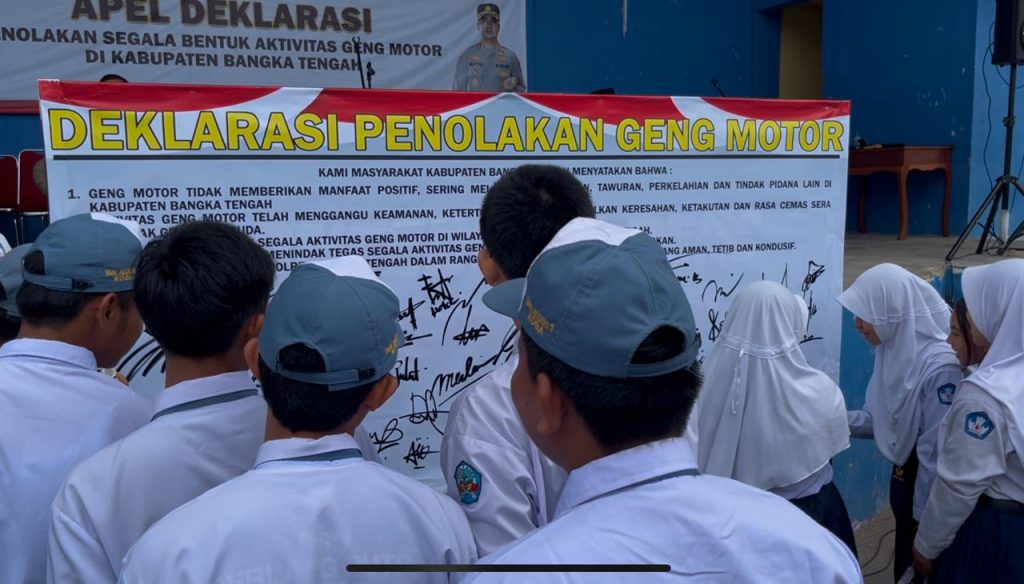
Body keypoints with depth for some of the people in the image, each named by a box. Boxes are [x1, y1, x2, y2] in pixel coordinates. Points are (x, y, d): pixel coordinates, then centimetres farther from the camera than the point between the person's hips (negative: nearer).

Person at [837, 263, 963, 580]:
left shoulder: (940, 367, -29)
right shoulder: (894, 349, -3)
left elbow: (936, 455, -24)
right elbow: (879, 419, 2)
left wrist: (926, 520, -17)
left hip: (928, 491, -7)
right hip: (904, 480, 7)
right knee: (905, 567, 24)